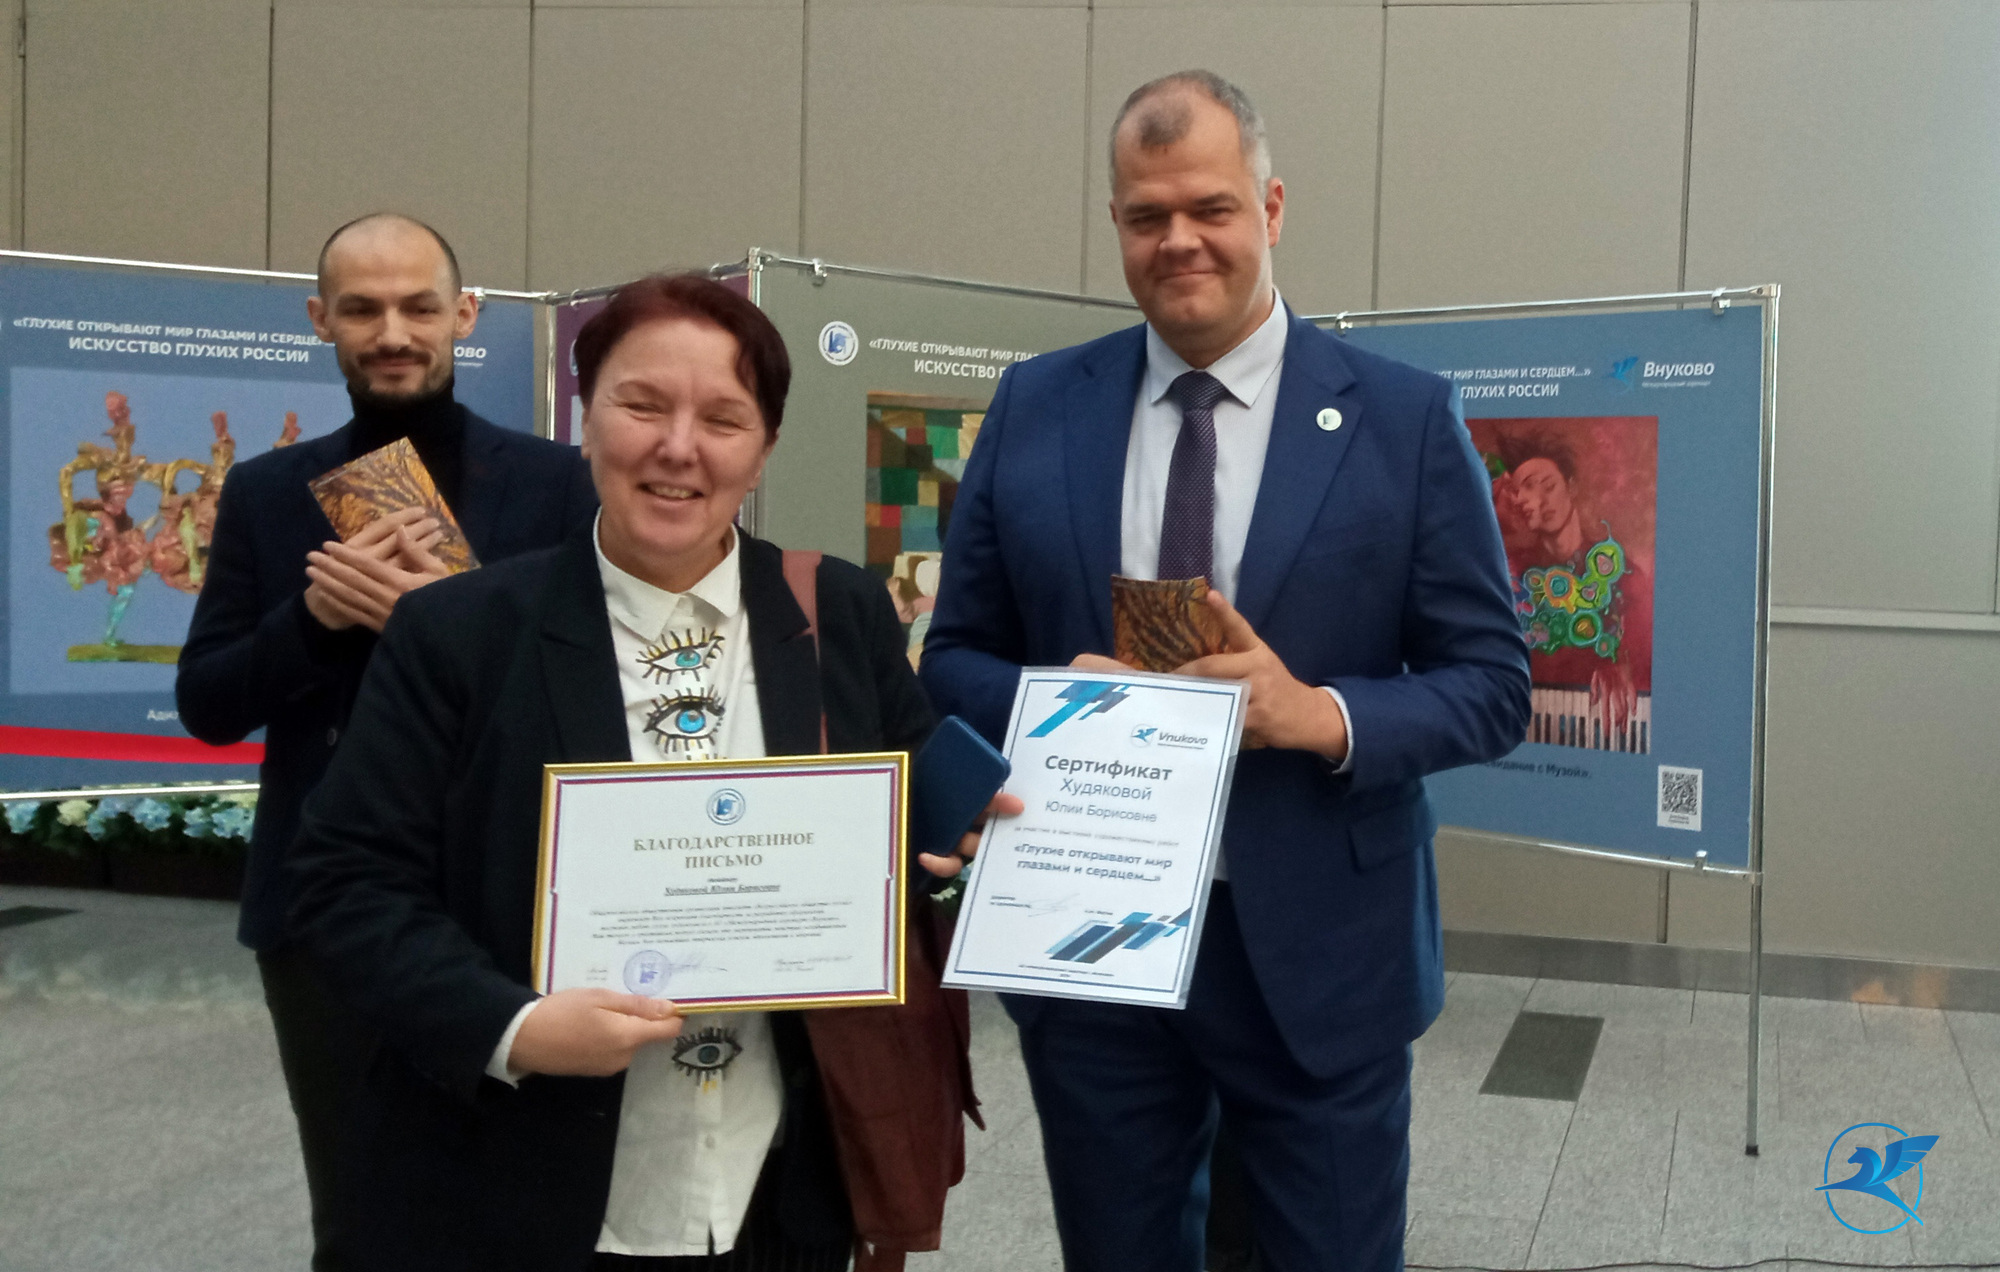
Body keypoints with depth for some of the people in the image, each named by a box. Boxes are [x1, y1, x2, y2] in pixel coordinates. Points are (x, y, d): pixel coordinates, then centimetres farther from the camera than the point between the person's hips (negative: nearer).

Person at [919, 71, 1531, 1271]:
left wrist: (1320, 715, -21)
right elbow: (957, 656, 7)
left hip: (1316, 952, -2)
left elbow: (1491, 683, -3)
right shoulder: (1035, 406, 3)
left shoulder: (1404, 417, -4)